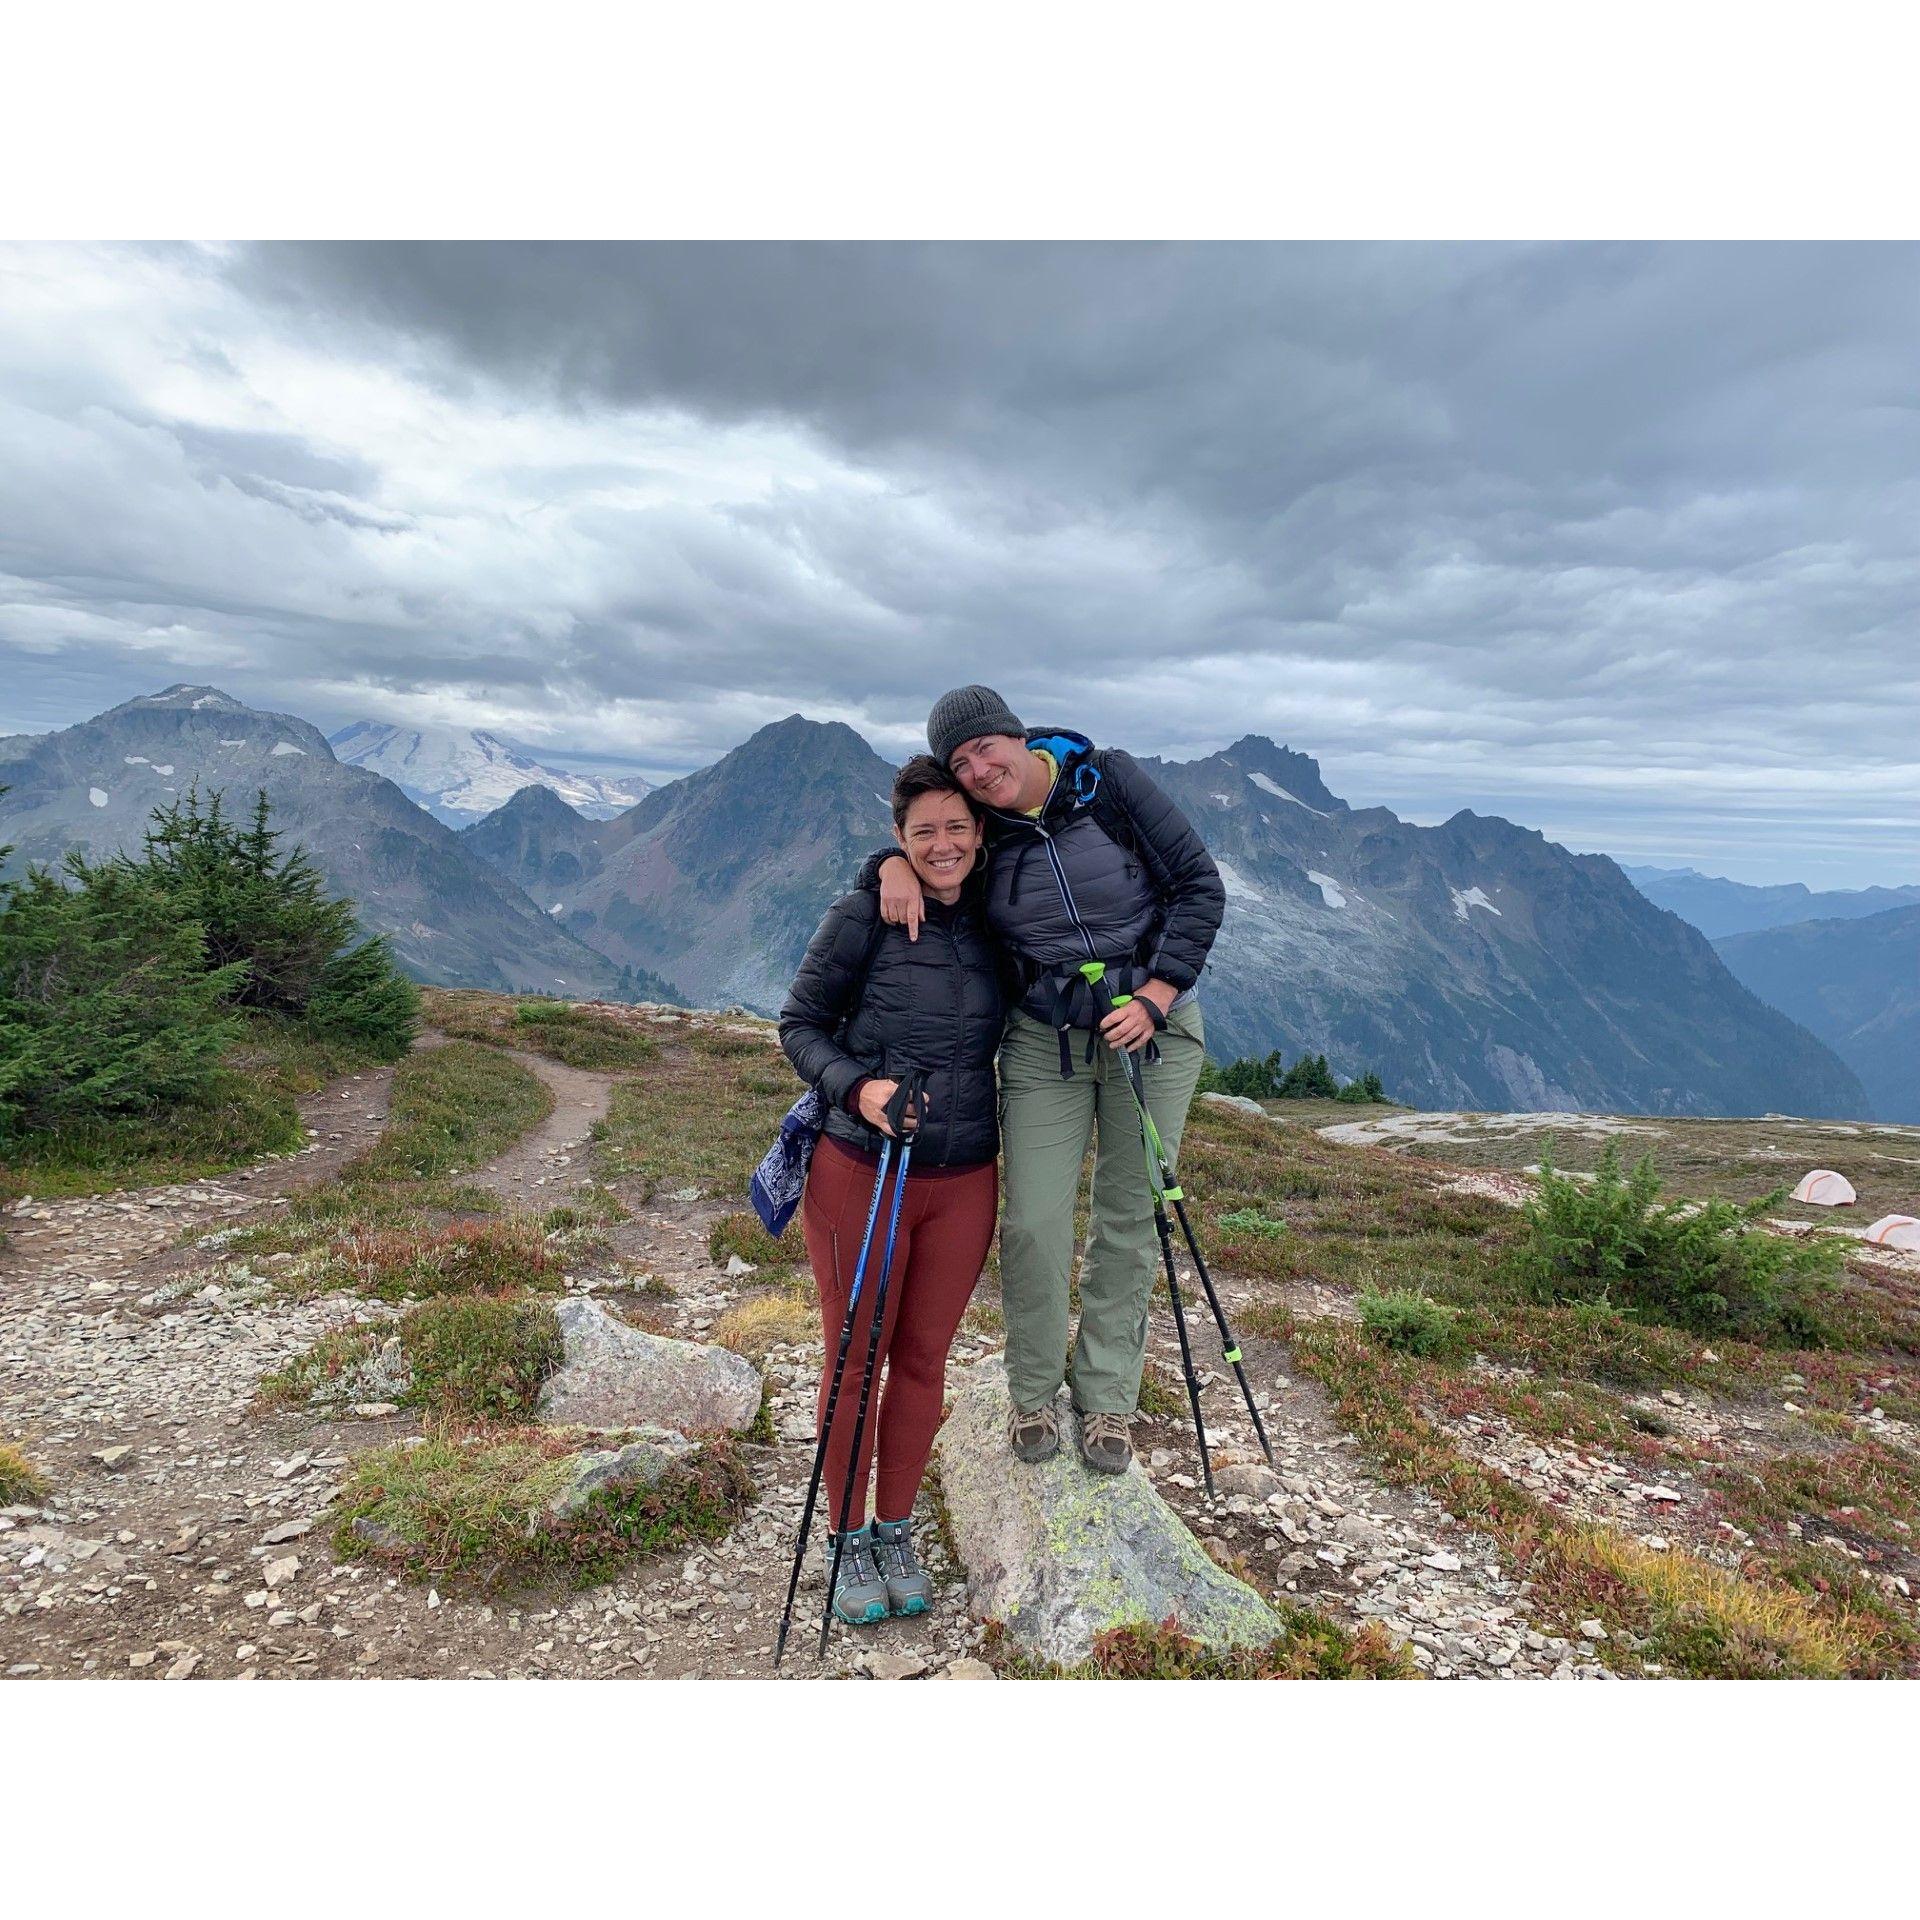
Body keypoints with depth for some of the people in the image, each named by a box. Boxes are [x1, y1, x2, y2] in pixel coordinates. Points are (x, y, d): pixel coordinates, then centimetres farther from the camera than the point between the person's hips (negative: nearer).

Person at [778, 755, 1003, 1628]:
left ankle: (896, 1531, 33)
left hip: (963, 1183, 4)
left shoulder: (997, 922, 3)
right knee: (854, 1357, 9)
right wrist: (855, 1087, -20)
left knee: (923, 1359, 13)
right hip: (859, 1172, -3)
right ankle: (849, 1540, 29)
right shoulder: (863, 916, -10)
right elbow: (800, 1024, -5)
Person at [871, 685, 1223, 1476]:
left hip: (1151, 1028, -1)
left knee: (1129, 1224, 7)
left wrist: (1157, 995, -17)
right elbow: (915, 843, 12)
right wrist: (895, 865, -14)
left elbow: (1199, 884, -8)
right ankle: (1032, 1397, 21)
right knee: (1034, 1226, -4)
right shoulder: (979, 830, -3)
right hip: (1043, 1044, 1)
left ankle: (1105, 1402, 25)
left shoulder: (1109, 781, -9)